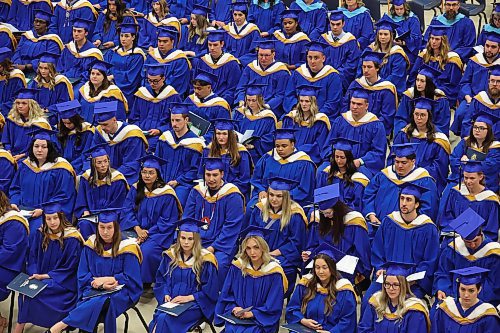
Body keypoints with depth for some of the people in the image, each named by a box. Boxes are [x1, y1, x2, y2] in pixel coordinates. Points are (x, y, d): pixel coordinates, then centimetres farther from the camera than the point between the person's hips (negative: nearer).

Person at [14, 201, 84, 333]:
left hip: (64, 283, -4)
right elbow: (32, 258, 6)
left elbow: (69, 269, -9)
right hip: (39, 277, 4)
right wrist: (34, 275, -14)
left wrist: (44, 276, -15)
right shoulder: (40, 234, 4)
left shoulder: (72, 239, -11)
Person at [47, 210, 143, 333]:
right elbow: (82, 275, 5)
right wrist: (100, 283, -15)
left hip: (120, 293, -3)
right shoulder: (91, 244, 3)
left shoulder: (127, 247, -7)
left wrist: (106, 279, -15)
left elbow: (131, 279, -7)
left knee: (102, 302, -35)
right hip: (95, 290, 3)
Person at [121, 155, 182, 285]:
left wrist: (148, 233, -16)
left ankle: (147, 283, -10)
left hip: (158, 233, -4)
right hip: (136, 229, 4)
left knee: (146, 250, -33)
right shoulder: (135, 189, 6)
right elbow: (127, 210, 3)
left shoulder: (166, 194, -9)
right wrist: (137, 229, -14)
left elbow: (168, 221, -8)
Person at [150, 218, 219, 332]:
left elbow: (210, 291, -5)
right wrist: (166, 294, -7)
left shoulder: (205, 260, -6)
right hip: (171, 301, 4)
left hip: (194, 304, -4)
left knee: (165, 319, -28)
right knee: (159, 317, -28)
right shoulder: (170, 255, 6)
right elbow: (161, 280, 13)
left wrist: (189, 297, -15)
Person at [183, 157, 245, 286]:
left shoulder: (232, 196, -7)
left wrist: (213, 248, -18)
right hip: (196, 241, 4)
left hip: (222, 244, -4)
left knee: (217, 263, -32)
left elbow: (231, 228, -11)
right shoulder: (196, 191, 7)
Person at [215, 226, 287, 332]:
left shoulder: (273, 271, -7)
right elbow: (226, 295, 8)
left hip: (262, 319, -2)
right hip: (236, 317, 3)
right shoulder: (237, 267, 2)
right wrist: (234, 309, -11)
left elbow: (274, 306, -6)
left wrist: (252, 313, -16)